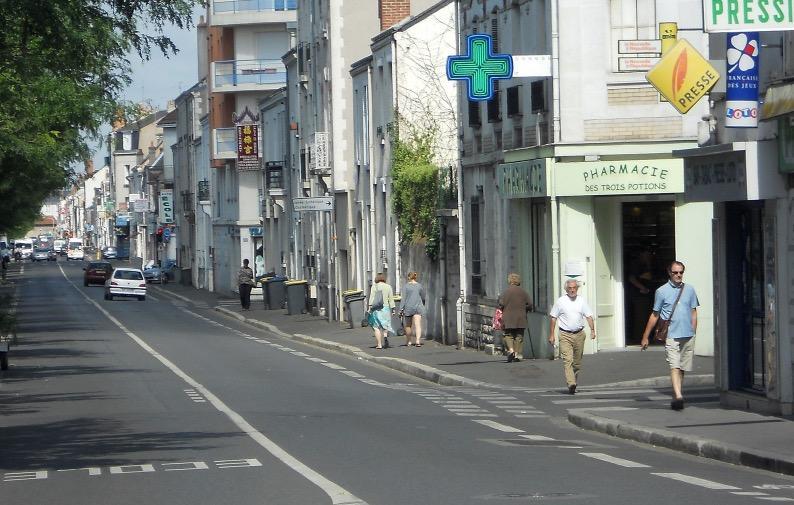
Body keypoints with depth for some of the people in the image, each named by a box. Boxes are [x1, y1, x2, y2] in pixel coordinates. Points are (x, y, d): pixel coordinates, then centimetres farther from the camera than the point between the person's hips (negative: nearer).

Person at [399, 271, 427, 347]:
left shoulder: (406, 286, -2)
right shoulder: (420, 286, 5)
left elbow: (403, 298, -7)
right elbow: (423, 298, 14)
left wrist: (401, 309, -7)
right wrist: (422, 306, 31)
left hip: (408, 307, -1)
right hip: (418, 307, 1)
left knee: (408, 325, 15)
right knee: (417, 325, -7)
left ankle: (408, 341, 24)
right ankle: (418, 340, -24)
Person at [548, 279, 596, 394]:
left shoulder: (582, 301, 8)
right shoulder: (560, 301, 1)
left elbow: (589, 316, 6)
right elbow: (553, 318, 5)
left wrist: (592, 330, -9)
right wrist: (552, 335, 0)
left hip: (579, 334, 3)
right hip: (565, 335, -3)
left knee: (577, 362, 9)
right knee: (567, 360, -16)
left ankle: (575, 383, 24)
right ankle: (571, 384, -26)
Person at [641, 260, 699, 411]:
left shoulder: (689, 290, 11)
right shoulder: (662, 291, 3)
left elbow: (693, 313, 17)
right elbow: (655, 315, 9)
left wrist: (693, 334, 13)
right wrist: (645, 336, 11)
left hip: (688, 336, 3)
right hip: (671, 335, -3)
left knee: (682, 368, 7)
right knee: (675, 367, -15)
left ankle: (677, 396, 16)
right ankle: (678, 396, -27)